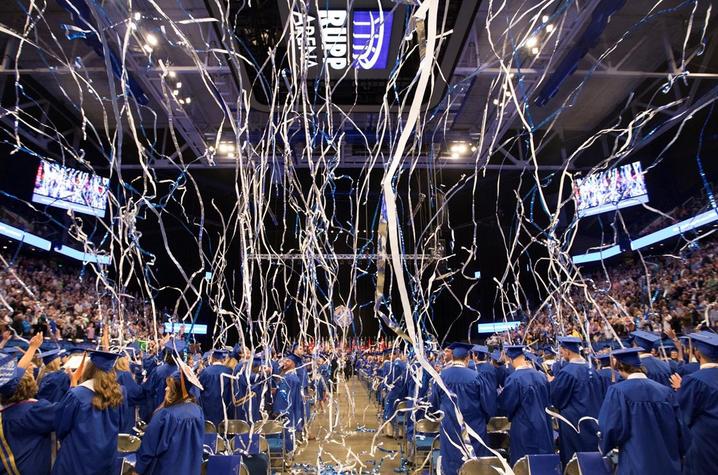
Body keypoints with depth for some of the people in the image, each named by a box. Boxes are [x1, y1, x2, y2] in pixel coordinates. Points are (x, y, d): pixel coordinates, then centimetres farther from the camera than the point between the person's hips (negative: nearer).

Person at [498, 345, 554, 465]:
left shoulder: (513, 378, -18)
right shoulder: (541, 375, -1)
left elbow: (506, 406, -13)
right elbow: (549, 401, 11)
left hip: (523, 429, -6)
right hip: (544, 427, 6)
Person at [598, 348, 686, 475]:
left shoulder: (618, 391, -15)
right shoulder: (665, 391, -1)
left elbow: (611, 429, -16)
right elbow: (679, 428, 4)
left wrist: (605, 444, 5)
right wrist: (677, 455, 19)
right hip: (668, 463, 5)